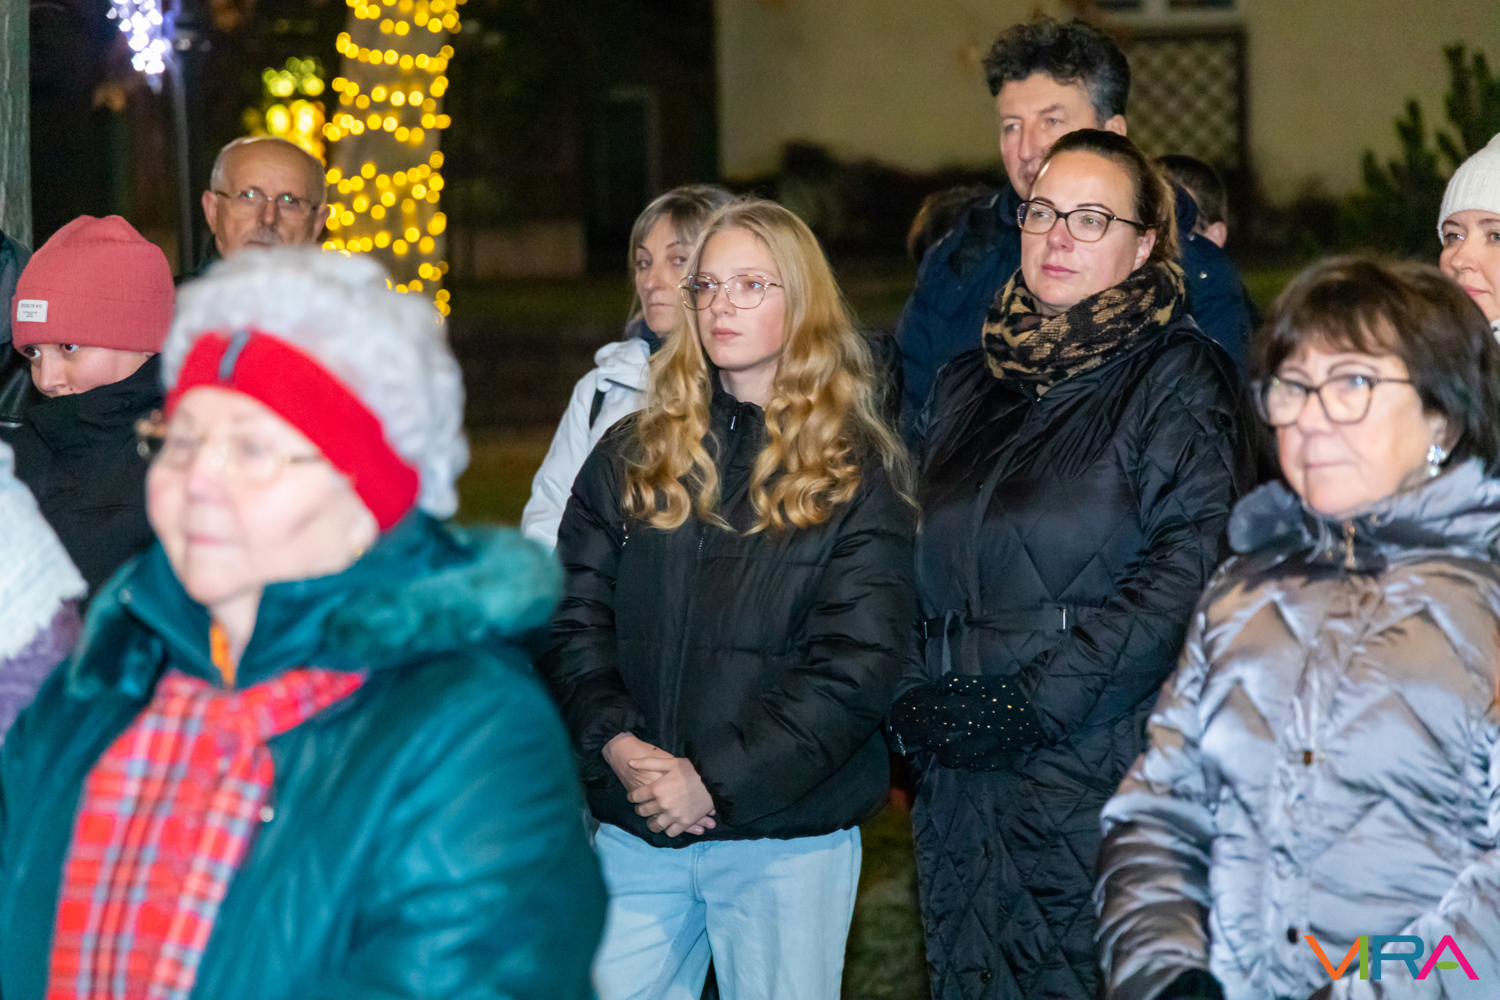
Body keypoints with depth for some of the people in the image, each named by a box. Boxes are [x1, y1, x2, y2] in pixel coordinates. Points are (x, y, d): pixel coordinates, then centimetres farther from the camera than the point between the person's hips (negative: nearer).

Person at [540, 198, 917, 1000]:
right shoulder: (631, 457, 9)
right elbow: (573, 620, 4)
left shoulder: (856, 476, -1)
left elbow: (856, 663, -9)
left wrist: (719, 779, -16)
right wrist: (614, 741, -14)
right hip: (633, 830, 3)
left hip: (788, 840, -3)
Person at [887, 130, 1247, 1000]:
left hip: (1102, 766, -6)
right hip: (960, 782, 6)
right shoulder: (970, 383, 17)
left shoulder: (1177, 379, -3)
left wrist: (1032, 702, -17)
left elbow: (1187, 569, -13)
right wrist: (914, 702, 5)